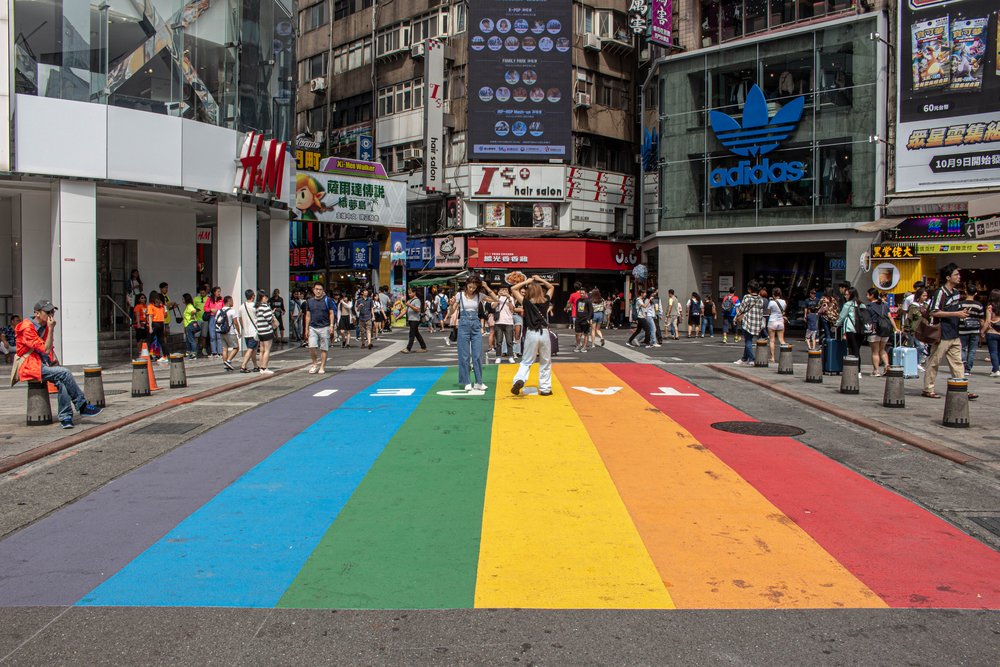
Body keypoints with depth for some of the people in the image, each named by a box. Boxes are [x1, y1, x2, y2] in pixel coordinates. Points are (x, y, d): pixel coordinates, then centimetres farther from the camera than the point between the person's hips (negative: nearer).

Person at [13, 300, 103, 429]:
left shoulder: (45, 326, 12)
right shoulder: (27, 328, -14)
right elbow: (45, 350, -19)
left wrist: (53, 359, 6)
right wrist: (51, 329, -18)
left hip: (43, 364, 7)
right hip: (29, 366, -7)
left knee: (61, 381, -23)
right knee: (64, 373, -25)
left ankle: (65, 417, -24)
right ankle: (82, 406, -15)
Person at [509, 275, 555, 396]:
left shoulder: (526, 302, -4)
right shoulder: (546, 301, 3)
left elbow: (513, 289, 3)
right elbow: (551, 287, 22)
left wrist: (526, 282, 5)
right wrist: (541, 280, 16)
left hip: (531, 334, -2)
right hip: (544, 333, 2)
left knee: (526, 362, 7)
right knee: (545, 363, 12)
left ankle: (519, 380, -17)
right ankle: (545, 389, 13)